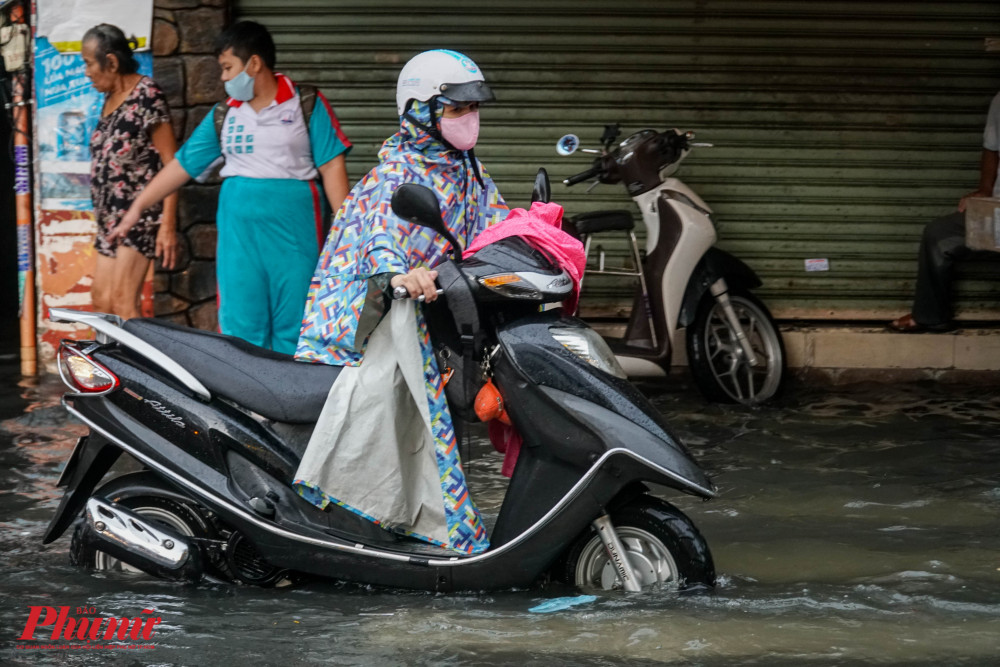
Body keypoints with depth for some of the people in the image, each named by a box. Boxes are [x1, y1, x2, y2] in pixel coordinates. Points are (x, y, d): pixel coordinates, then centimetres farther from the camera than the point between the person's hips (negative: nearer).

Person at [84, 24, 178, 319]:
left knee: (123, 302, -15)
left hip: (141, 213, -9)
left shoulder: (146, 96, -11)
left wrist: (168, 225, -19)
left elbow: (170, 163, -14)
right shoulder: (110, 99, 13)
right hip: (111, 217, 9)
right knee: (102, 300, 4)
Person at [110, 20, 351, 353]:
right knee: (241, 329, 0)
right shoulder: (224, 115, 13)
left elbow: (332, 166, -2)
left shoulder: (307, 105, 1)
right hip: (239, 235, 4)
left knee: (293, 331, -2)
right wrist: (138, 207, 16)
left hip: (293, 235, -4)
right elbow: (183, 163, 16)